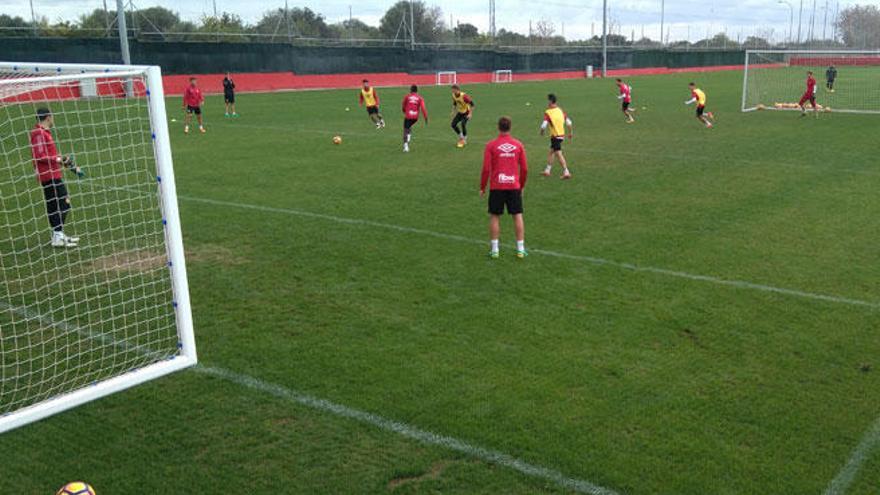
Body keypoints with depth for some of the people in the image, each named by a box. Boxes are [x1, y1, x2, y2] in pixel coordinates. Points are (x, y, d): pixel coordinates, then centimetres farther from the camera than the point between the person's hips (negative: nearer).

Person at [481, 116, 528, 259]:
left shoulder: (491, 145, -5)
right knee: (517, 216, 8)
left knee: (494, 216, 8)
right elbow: (524, 169, 4)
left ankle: (494, 250, 9)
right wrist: (521, 185, 19)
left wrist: (482, 188, 5)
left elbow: (486, 169, -7)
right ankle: (520, 249, 10)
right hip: (514, 186, 1)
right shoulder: (518, 145, 2)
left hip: (496, 187, -1)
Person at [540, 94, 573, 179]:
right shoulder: (560, 110, 6)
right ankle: (547, 170, 28)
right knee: (551, 152, 20)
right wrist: (570, 132, 19)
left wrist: (542, 132, -1)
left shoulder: (548, 112, -15)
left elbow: (544, 125, -22)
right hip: (562, 134, 8)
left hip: (555, 136, -8)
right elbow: (568, 122, 8)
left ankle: (566, 172, -11)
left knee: (558, 154, -6)